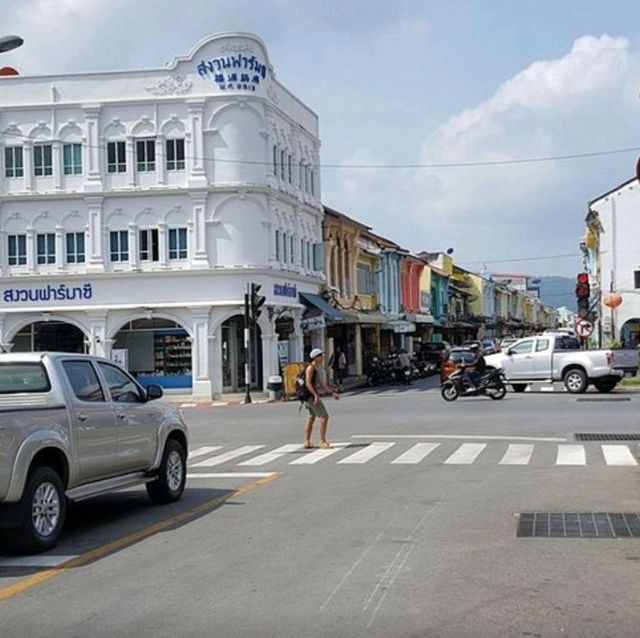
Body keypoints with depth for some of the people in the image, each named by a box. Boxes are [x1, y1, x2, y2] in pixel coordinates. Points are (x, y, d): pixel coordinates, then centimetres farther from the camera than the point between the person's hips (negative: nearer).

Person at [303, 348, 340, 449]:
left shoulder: (319, 367, 16)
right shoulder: (311, 368, -14)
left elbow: (321, 383, 21)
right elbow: (308, 383, -22)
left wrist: (332, 393, 19)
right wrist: (316, 395, -31)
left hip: (314, 395, 11)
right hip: (311, 395, -11)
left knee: (311, 417, 15)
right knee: (324, 416, -12)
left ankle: (307, 441, 20)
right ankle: (322, 441, -11)